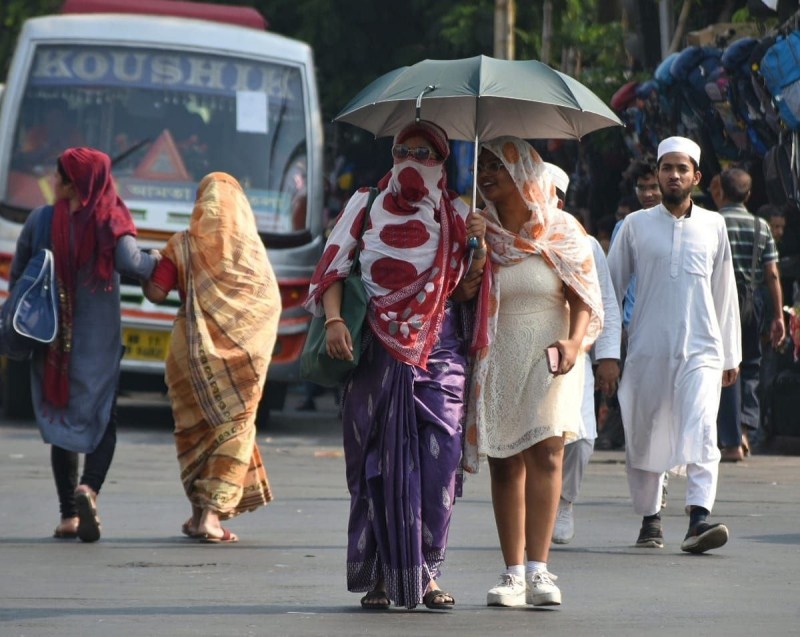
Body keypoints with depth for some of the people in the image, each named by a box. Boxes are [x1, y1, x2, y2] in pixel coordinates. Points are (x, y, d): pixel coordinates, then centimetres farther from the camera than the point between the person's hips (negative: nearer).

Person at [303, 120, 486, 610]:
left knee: (438, 463, -8)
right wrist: (334, 319, -10)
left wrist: (479, 247, -10)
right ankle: (380, 576, 3)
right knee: (379, 464, -2)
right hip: (377, 353, 0)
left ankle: (427, 573, -1)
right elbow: (334, 267, 6)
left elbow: (464, 292, 7)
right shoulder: (366, 205, 10)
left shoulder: (456, 215, 11)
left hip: (439, 352, 1)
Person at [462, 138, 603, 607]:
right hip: (496, 357, 2)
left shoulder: (562, 231, 2)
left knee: (546, 454, -14)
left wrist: (573, 342, -14)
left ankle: (538, 569, -15)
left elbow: (584, 296, 2)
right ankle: (513, 572, 2)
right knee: (504, 463, -1)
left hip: (550, 356, -2)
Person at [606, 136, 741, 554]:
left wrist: (731, 355, 16)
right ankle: (649, 519, 20)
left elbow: (725, 293, 15)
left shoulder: (713, 226, 10)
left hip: (700, 349, -1)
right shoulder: (636, 225, 7)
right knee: (642, 437, 5)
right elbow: (611, 285, 10)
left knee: (701, 431, -18)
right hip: (647, 349, 1)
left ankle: (699, 519, -28)